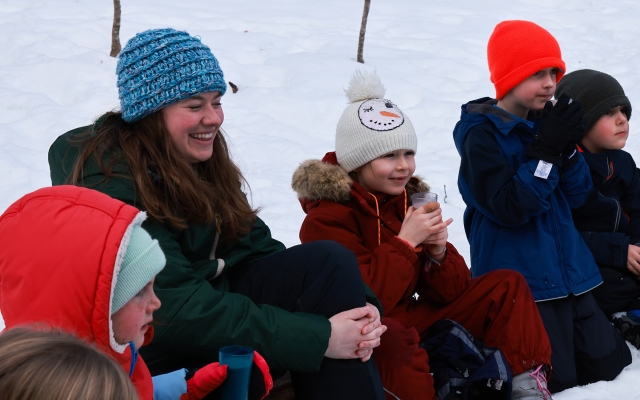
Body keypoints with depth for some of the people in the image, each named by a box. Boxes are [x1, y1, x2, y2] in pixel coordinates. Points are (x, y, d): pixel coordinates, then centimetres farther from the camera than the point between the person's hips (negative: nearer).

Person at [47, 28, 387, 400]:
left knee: (330, 261, -16)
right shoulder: (109, 183, -20)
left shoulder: (201, 162, 5)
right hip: (162, 355, -7)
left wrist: (358, 303, -17)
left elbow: (257, 248, -1)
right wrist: (318, 338, -26)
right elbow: (178, 310, -26)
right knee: (329, 264, -20)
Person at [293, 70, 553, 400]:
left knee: (507, 286, 0)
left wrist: (438, 252, -15)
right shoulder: (326, 219, -14)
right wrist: (405, 243, -24)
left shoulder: (408, 201, 8)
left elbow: (449, 292, 6)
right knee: (394, 341, -44)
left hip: (409, 319, 8)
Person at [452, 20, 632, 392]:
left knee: (610, 364, 14)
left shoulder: (545, 123, 8)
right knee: (558, 383, -5)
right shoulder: (482, 135, -14)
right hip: (519, 281, -7)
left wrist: (568, 149, -12)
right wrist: (546, 152, -21)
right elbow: (509, 208, -21)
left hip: (567, 271, 8)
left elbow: (575, 196, 5)